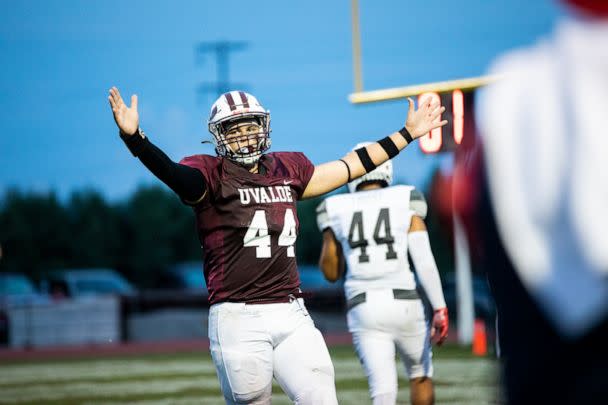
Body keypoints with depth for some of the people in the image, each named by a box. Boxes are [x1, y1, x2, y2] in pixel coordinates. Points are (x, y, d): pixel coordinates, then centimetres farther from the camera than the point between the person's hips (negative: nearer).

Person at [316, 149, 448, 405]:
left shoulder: (336, 210, 6)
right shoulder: (406, 201, 3)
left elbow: (331, 273, 14)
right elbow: (424, 261, -6)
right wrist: (440, 309, -5)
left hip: (362, 308, 0)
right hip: (403, 303, 0)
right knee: (420, 374, 24)